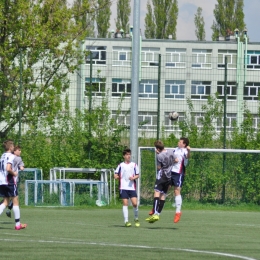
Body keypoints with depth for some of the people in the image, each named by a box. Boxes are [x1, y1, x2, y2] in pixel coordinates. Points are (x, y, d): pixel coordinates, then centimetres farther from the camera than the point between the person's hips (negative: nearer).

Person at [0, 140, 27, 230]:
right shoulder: (11, 156, -13)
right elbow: (8, 168, -26)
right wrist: (14, 173, -9)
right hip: (10, 181, -8)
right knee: (15, 201, 2)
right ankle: (18, 224, 5)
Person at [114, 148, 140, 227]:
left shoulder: (134, 165, 10)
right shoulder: (121, 165, 7)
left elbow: (137, 175, 11)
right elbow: (115, 175, 12)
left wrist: (133, 177, -5)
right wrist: (120, 177, -1)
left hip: (132, 187, 1)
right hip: (123, 187, -1)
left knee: (135, 203, -9)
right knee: (125, 203, -5)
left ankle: (136, 219, 12)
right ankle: (126, 221, -4)